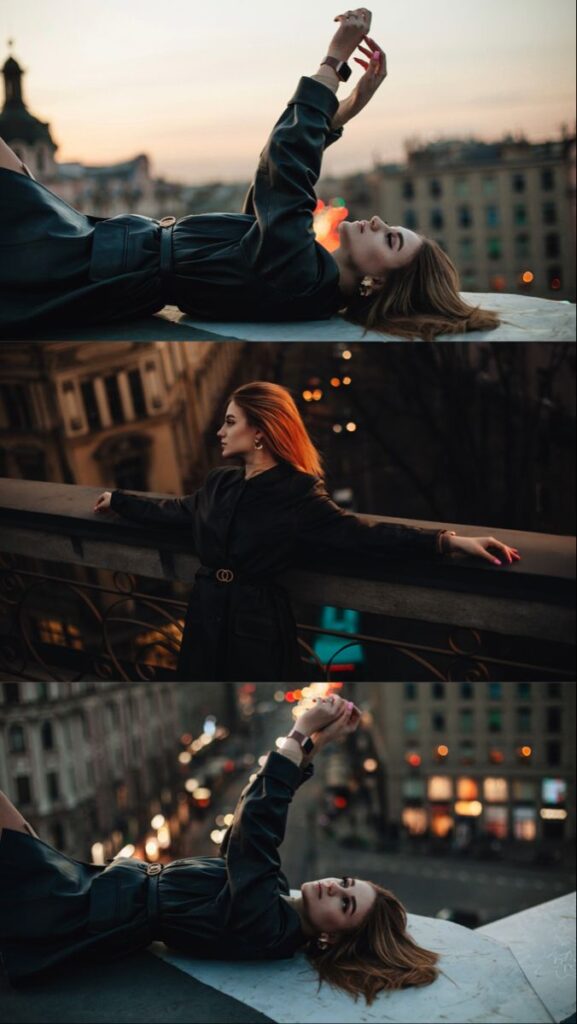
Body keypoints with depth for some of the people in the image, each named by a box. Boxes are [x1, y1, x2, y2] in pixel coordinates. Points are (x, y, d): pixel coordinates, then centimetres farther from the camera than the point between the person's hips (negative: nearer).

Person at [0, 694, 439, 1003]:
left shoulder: (270, 931, -23)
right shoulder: (276, 888, 3)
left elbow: (257, 826, -32)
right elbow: (263, 811, 5)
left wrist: (302, 734, -31)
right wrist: (314, 744, -8)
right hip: (130, 880, 8)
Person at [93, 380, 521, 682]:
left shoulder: (299, 493, -13)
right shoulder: (220, 484, 6)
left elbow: (362, 534, -18)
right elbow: (175, 512, 23)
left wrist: (449, 541, -28)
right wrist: (118, 500, 33)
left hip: (257, 627, -6)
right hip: (206, 618, 6)